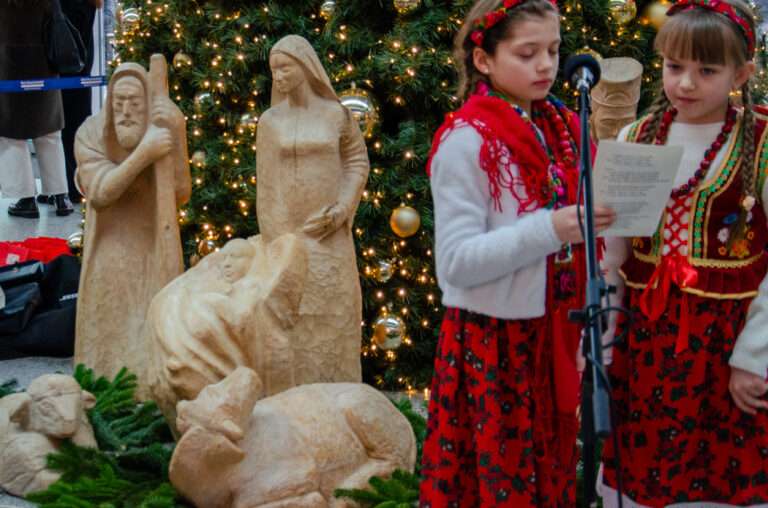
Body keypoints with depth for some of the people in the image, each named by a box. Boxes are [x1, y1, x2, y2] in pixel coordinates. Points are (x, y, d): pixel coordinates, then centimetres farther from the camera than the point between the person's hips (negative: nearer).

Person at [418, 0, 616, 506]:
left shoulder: (563, 130, 8)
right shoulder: (466, 140, -12)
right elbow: (456, 261, -18)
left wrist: (607, 217, -1)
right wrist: (548, 230, -27)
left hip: (555, 335, 6)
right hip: (492, 343, -6)